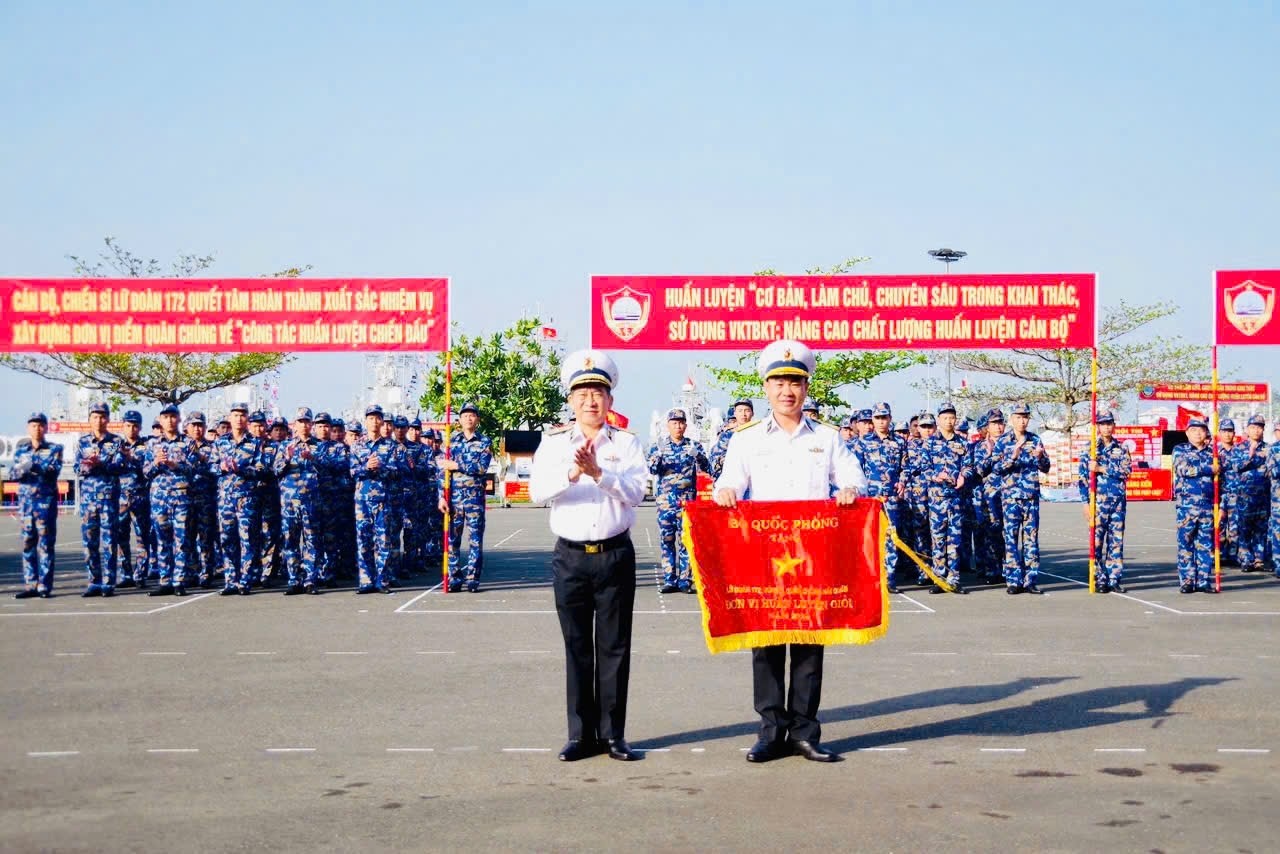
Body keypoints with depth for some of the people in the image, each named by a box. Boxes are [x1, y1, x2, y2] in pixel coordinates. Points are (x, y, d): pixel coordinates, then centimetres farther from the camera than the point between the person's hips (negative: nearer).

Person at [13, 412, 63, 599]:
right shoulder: (20, 450, 15)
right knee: (28, 544, 4)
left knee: (46, 544, -4)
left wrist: (33, 467, -25)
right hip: (25, 501, 4)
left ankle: (45, 586, -3)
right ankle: (30, 585, 8)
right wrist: (21, 470, -17)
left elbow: (54, 471, -11)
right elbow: (13, 474, 6)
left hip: (46, 502, -3)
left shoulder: (54, 449, 4)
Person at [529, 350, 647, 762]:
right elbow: (538, 490, -10)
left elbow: (635, 492, -9)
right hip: (570, 556, 1)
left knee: (614, 647, 4)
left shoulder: (625, 442, 3)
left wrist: (598, 471, -23)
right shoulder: (554, 443, 4)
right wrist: (573, 473, -27)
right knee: (577, 647, 6)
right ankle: (582, 733, 14)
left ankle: (613, 733, 13)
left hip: (616, 555, 0)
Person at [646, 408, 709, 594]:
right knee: (666, 541, 2)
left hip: (688, 501, -1)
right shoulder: (658, 446, 9)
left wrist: (698, 457, -23)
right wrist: (656, 457, -26)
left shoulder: (694, 446, 7)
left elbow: (707, 469, -1)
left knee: (686, 541, -3)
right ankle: (669, 580, 7)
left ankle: (685, 581, 1)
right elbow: (651, 468, -4)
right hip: (665, 500, 1)